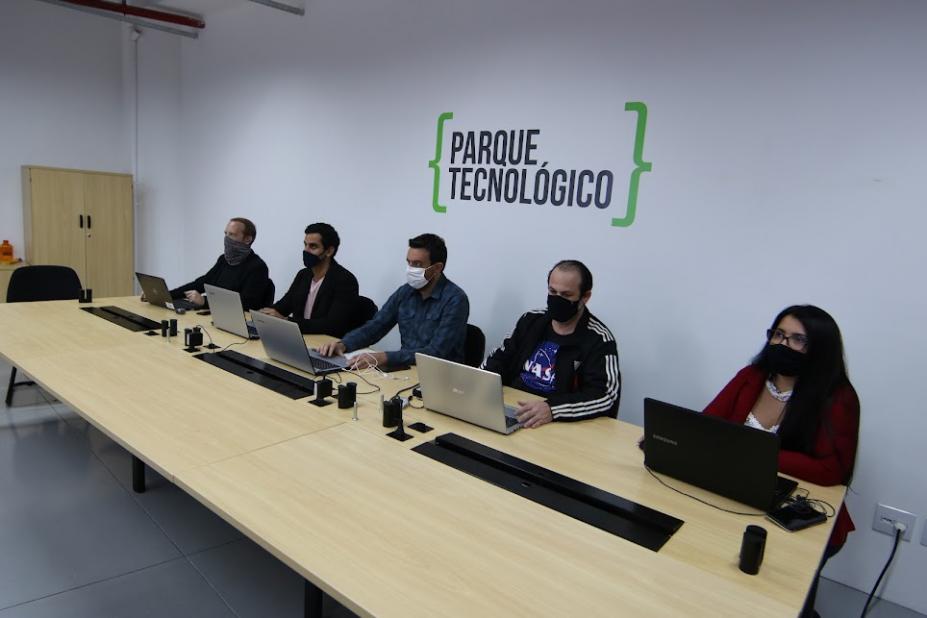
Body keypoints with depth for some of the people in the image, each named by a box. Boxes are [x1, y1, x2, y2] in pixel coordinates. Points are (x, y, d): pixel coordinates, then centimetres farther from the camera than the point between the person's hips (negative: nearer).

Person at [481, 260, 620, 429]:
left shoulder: (598, 340, -7)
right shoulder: (531, 320, 10)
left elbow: (605, 396, -17)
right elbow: (500, 359, 16)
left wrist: (552, 409, -31)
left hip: (559, 426, -4)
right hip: (509, 411, 4)